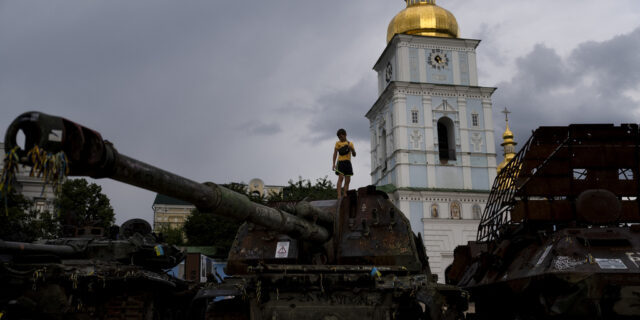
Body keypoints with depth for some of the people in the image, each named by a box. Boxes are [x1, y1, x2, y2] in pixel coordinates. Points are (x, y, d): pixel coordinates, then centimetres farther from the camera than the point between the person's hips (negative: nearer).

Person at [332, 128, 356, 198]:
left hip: (348, 162, 4)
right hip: (341, 162, -3)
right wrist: (333, 164, -2)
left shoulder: (350, 143, 15)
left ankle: (345, 196, 2)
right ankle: (339, 195, -25)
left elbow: (354, 155, 10)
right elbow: (335, 154, 8)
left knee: (347, 180, 0)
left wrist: (352, 149, -11)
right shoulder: (338, 143, 11)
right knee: (341, 178, -17)